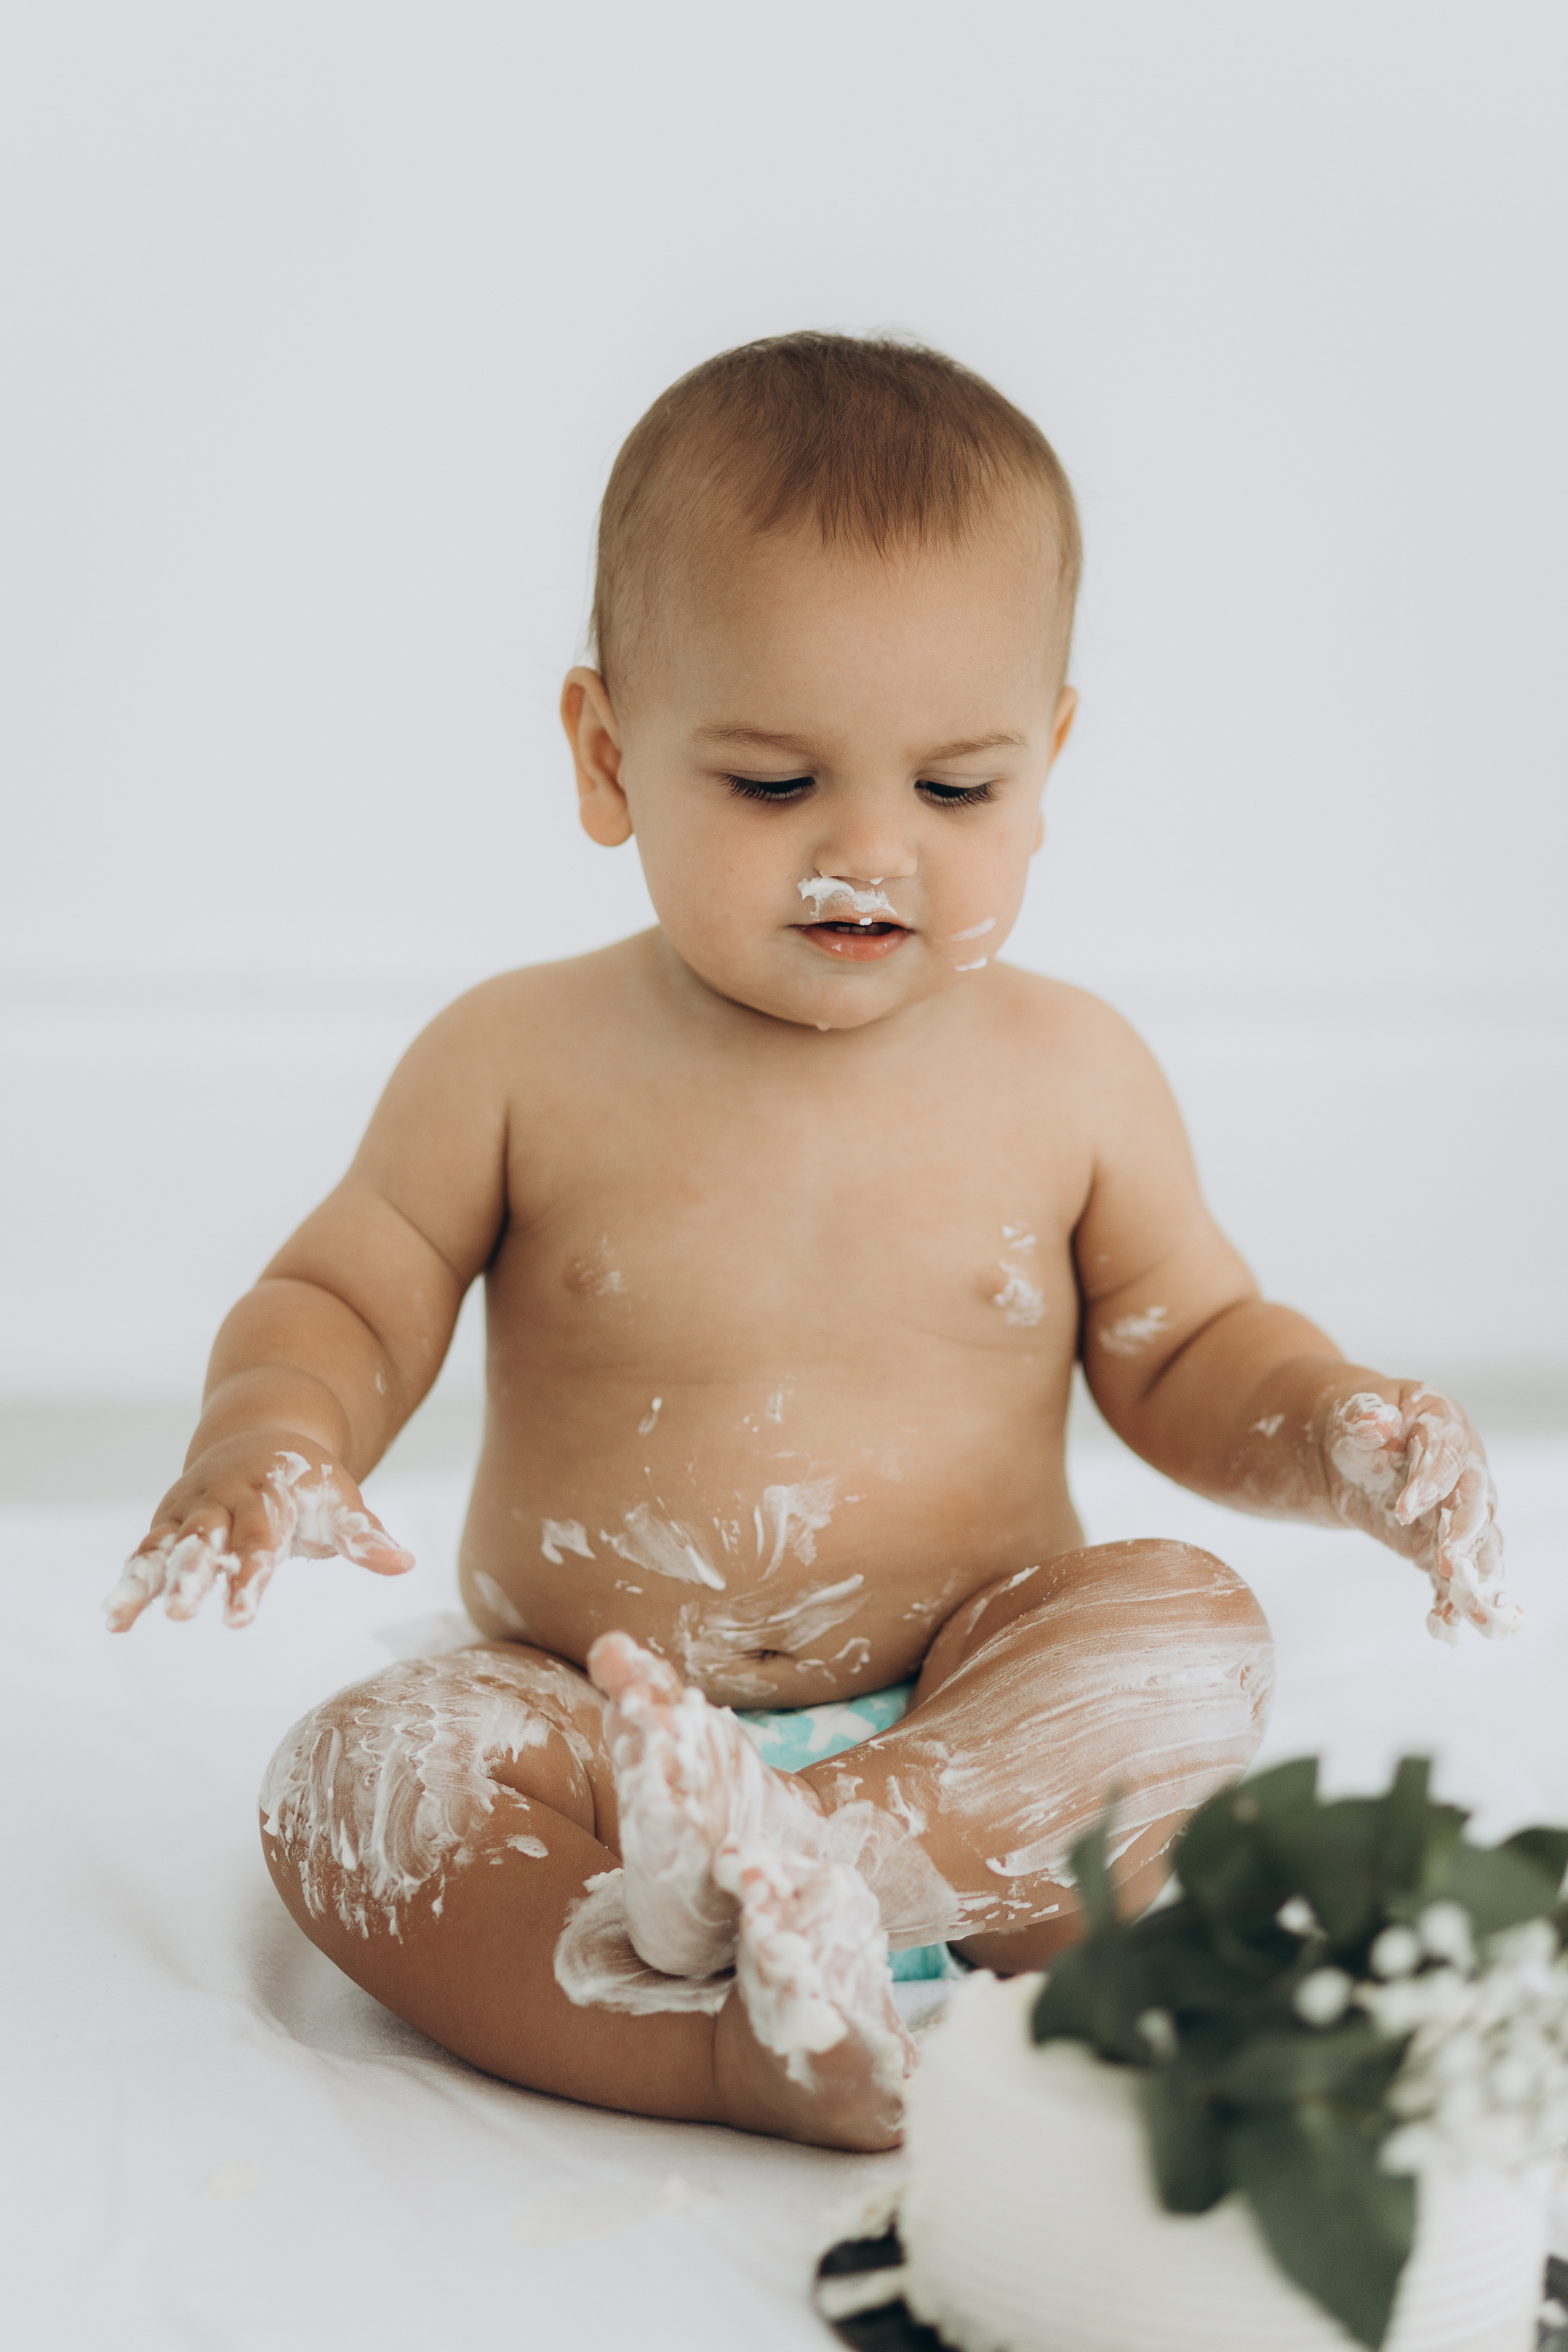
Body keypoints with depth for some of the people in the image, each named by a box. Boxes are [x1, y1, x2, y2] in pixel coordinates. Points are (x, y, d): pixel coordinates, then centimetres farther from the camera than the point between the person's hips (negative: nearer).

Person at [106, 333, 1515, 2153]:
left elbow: (1184, 1348, 12)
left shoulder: (1068, 1077, 1)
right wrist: (268, 1441, -20)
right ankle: (754, 2057, -40)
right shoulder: (519, 1065, -4)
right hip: (587, 1728, 0)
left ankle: (818, 1850, -44)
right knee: (352, 1776, -26)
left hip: (977, 1721, 1)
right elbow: (342, 1297, 4)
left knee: (1189, 1630, -26)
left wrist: (1338, 1433, -10)